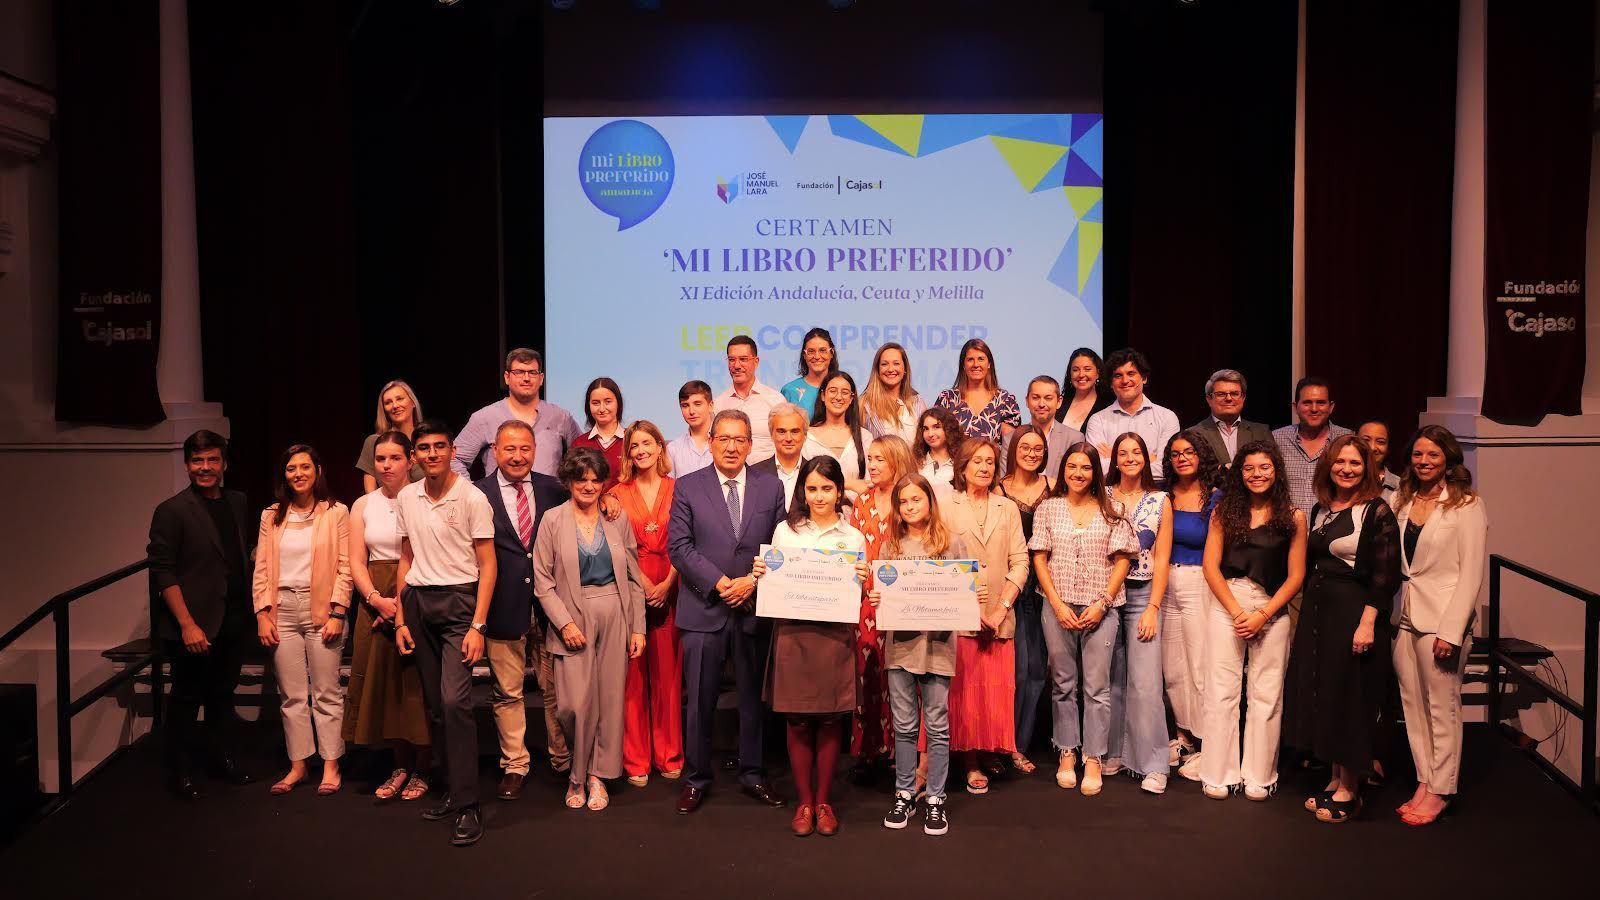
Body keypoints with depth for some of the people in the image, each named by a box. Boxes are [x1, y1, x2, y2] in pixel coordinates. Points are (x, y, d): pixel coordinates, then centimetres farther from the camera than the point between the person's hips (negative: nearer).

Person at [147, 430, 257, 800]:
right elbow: (162, 572, -12)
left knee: (223, 693, 17)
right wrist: (187, 624, -17)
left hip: (233, 621, 5)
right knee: (187, 698, 6)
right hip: (195, 624, -5)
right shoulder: (172, 511, -8)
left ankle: (222, 759, 31)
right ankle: (179, 772, 21)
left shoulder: (237, 503, 8)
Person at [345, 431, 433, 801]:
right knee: (384, 683, 7)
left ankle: (422, 770, 11)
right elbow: (356, 561, 6)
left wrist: (404, 601, -16)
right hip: (375, 601, 4)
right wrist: (377, 600, -10)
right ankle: (401, 766, 21)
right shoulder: (363, 505, 10)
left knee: (417, 684, -1)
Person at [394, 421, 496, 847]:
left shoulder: (472, 498, -7)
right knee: (435, 704, 9)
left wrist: (477, 625, -12)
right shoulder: (406, 498, 9)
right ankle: (452, 788, 20)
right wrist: (401, 619, 11)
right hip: (418, 603, 6)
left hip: (459, 602, -5)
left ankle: (467, 806, -9)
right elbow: (406, 561, 16)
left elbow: (488, 565, -6)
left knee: (454, 701, -15)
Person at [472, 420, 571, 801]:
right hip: (504, 607, -2)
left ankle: (563, 757, 28)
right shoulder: (478, 494, -4)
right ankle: (514, 765, 23)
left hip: (550, 604, 2)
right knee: (507, 692, 9)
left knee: (557, 688, 11)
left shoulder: (554, 489, 4)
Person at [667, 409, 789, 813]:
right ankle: (696, 778, 19)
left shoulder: (771, 487, 6)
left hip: (756, 608, 2)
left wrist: (753, 581, -11)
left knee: (754, 696, 11)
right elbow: (679, 546, -5)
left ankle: (753, 773, 26)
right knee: (699, 700, 4)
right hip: (704, 609, -1)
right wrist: (720, 583, -14)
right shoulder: (687, 487, 2)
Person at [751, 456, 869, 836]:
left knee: (830, 720, 5)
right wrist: (760, 575, -8)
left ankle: (824, 801, 20)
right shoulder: (785, 531, 7)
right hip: (793, 633, 0)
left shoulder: (854, 537, 7)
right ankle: (804, 802, 18)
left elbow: (858, 600, 8)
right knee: (798, 722, 4)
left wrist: (862, 582, -12)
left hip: (835, 635, 0)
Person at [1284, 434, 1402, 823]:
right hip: (1317, 610, 7)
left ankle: (1349, 791, 13)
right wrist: (1309, 611, 12)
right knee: (1320, 692, 10)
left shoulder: (1376, 512, -10)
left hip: (1354, 612, -7)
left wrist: (1367, 623, -20)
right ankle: (1336, 779, 23)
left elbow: (1384, 575, -15)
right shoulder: (1321, 509, 10)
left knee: (1348, 696, 1)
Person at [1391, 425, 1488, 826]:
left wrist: (1451, 631, -15)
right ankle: (1424, 782, 20)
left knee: (1442, 707, 2)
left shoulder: (1466, 505, -7)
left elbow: (1472, 572, -10)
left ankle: (1441, 791, 13)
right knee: (1413, 704, 10)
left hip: (1441, 619, -6)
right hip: (1405, 616, 6)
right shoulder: (1403, 501, 10)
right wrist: (1391, 612, 2)